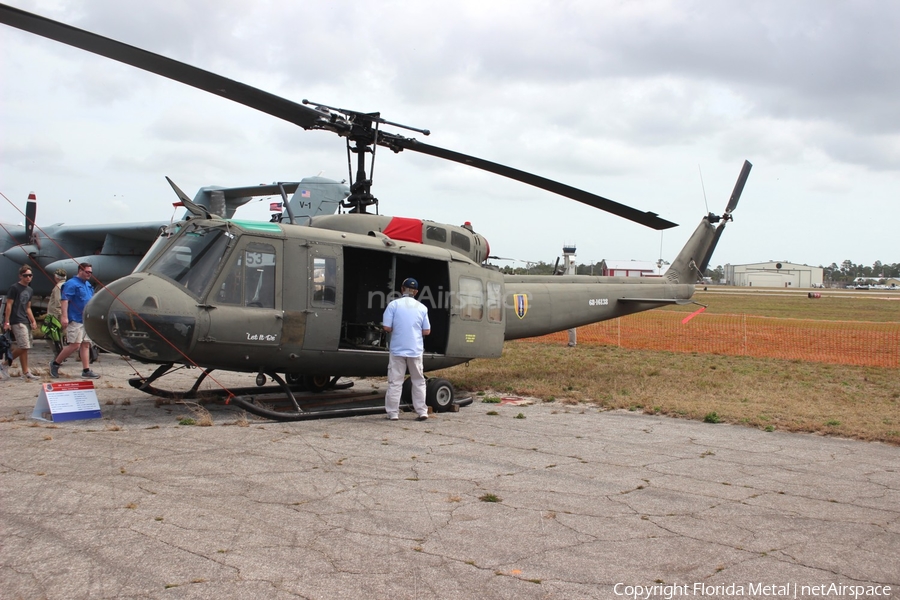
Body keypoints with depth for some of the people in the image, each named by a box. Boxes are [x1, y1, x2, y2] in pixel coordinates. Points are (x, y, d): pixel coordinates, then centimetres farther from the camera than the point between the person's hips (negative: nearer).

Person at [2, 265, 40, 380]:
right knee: (24, 347, -12)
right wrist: (6, 322, -13)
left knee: (23, 348, 6)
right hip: (17, 321, -8)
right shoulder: (14, 288, -5)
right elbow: (9, 305, -8)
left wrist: (33, 321, 13)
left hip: (25, 321, 8)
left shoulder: (30, 290, 17)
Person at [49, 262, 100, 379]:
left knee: (86, 345, 6)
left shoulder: (88, 285, 18)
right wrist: (64, 316, -25)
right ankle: (55, 363, 7)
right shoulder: (72, 284, -9)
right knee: (75, 345, -10)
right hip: (75, 320, -9)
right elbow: (64, 299, -17)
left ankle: (86, 370, 6)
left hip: (87, 320, 9)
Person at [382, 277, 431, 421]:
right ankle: (422, 412, 12)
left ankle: (393, 413, 5)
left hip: (397, 350, -2)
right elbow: (426, 331, 4)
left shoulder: (394, 304, -6)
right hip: (416, 350, 2)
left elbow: (387, 327, -9)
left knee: (395, 382, 4)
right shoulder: (422, 307, 2)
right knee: (418, 381, 13)